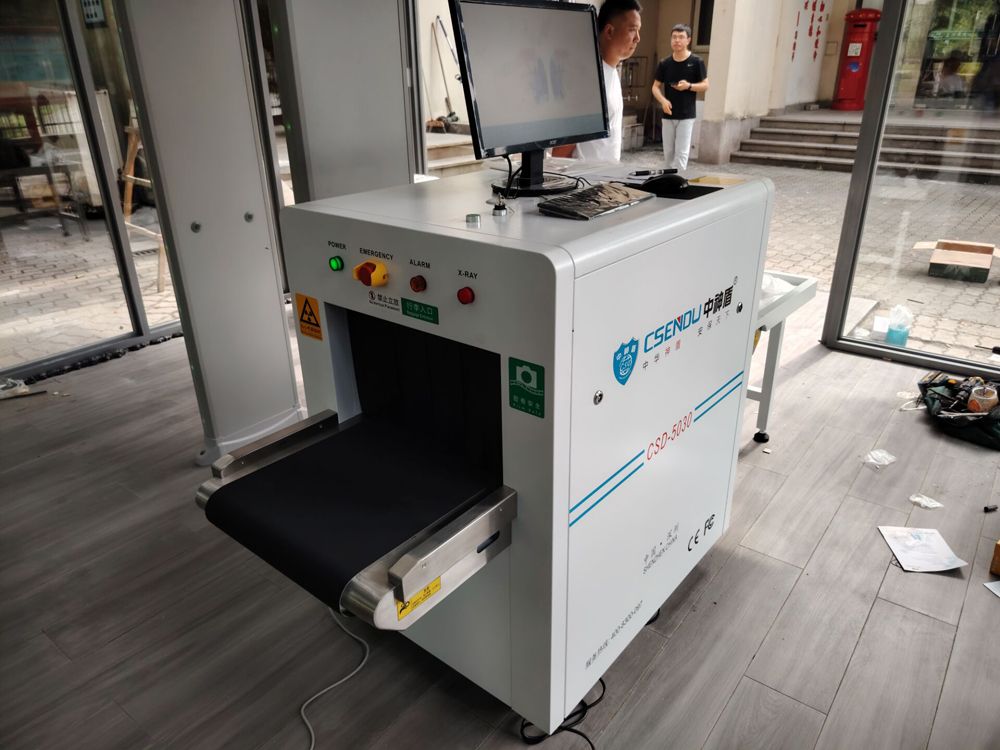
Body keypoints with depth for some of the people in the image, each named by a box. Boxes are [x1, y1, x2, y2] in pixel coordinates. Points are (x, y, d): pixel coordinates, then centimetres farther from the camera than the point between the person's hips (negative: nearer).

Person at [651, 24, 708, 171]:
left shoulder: (696, 62, -5)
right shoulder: (664, 64, 2)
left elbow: (705, 85, 0)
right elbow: (656, 86, 6)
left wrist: (689, 86, -19)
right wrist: (663, 100, -14)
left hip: (687, 115, -3)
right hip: (668, 115, 3)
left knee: (681, 153, -7)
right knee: (668, 152, 10)